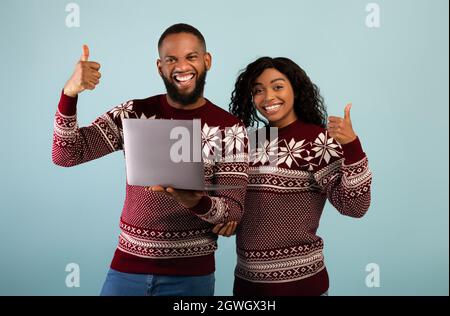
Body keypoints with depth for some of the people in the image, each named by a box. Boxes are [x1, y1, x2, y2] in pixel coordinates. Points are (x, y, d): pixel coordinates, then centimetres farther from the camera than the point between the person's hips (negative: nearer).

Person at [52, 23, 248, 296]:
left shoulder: (230, 129, -7)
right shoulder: (133, 114, -1)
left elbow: (234, 211, -10)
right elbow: (66, 155, -6)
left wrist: (196, 202, -32)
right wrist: (70, 94, -22)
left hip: (191, 275, -1)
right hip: (127, 266, 2)